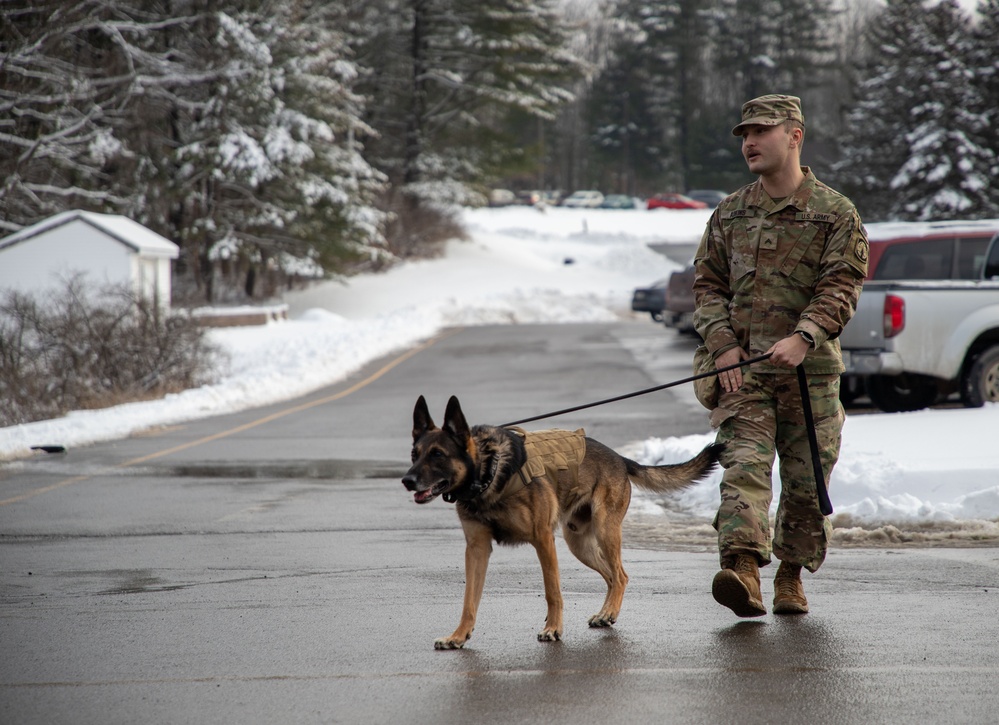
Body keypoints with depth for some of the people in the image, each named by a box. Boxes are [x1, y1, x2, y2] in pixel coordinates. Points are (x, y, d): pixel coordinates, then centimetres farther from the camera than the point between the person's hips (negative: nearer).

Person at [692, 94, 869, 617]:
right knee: (744, 467, -16)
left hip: (811, 370, -1)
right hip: (742, 368, 1)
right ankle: (742, 567, -29)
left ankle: (791, 575, 22)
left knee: (806, 480, 5)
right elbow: (707, 283, 13)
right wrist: (723, 346, -3)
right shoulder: (729, 214, 13)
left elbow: (841, 287, -7)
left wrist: (803, 339, -22)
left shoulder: (835, 214, 1)